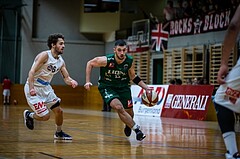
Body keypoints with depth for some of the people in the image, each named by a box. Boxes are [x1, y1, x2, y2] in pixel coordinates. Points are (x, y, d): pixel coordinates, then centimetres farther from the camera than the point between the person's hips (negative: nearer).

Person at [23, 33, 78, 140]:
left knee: (59, 111, 8)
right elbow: (32, 72, -24)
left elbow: (66, 78, 9)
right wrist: (31, 89, -35)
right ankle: (28, 115, 18)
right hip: (34, 88, -8)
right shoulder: (45, 55, -18)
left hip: (46, 88, 8)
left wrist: (71, 81, -15)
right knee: (45, 116, -12)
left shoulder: (61, 61, 5)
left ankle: (59, 133, 31)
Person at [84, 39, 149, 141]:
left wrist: (146, 88, -3)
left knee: (129, 112, 8)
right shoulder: (106, 60, -27)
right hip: (107, 86, -4)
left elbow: (133, 77, 3)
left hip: (123, 86, 4)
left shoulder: (129, 61, -15)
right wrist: (88, 81, -15)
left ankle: (128, 125, 46)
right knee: (118, 107, -28)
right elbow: (90, 64, -9)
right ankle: (136, 129, -16)